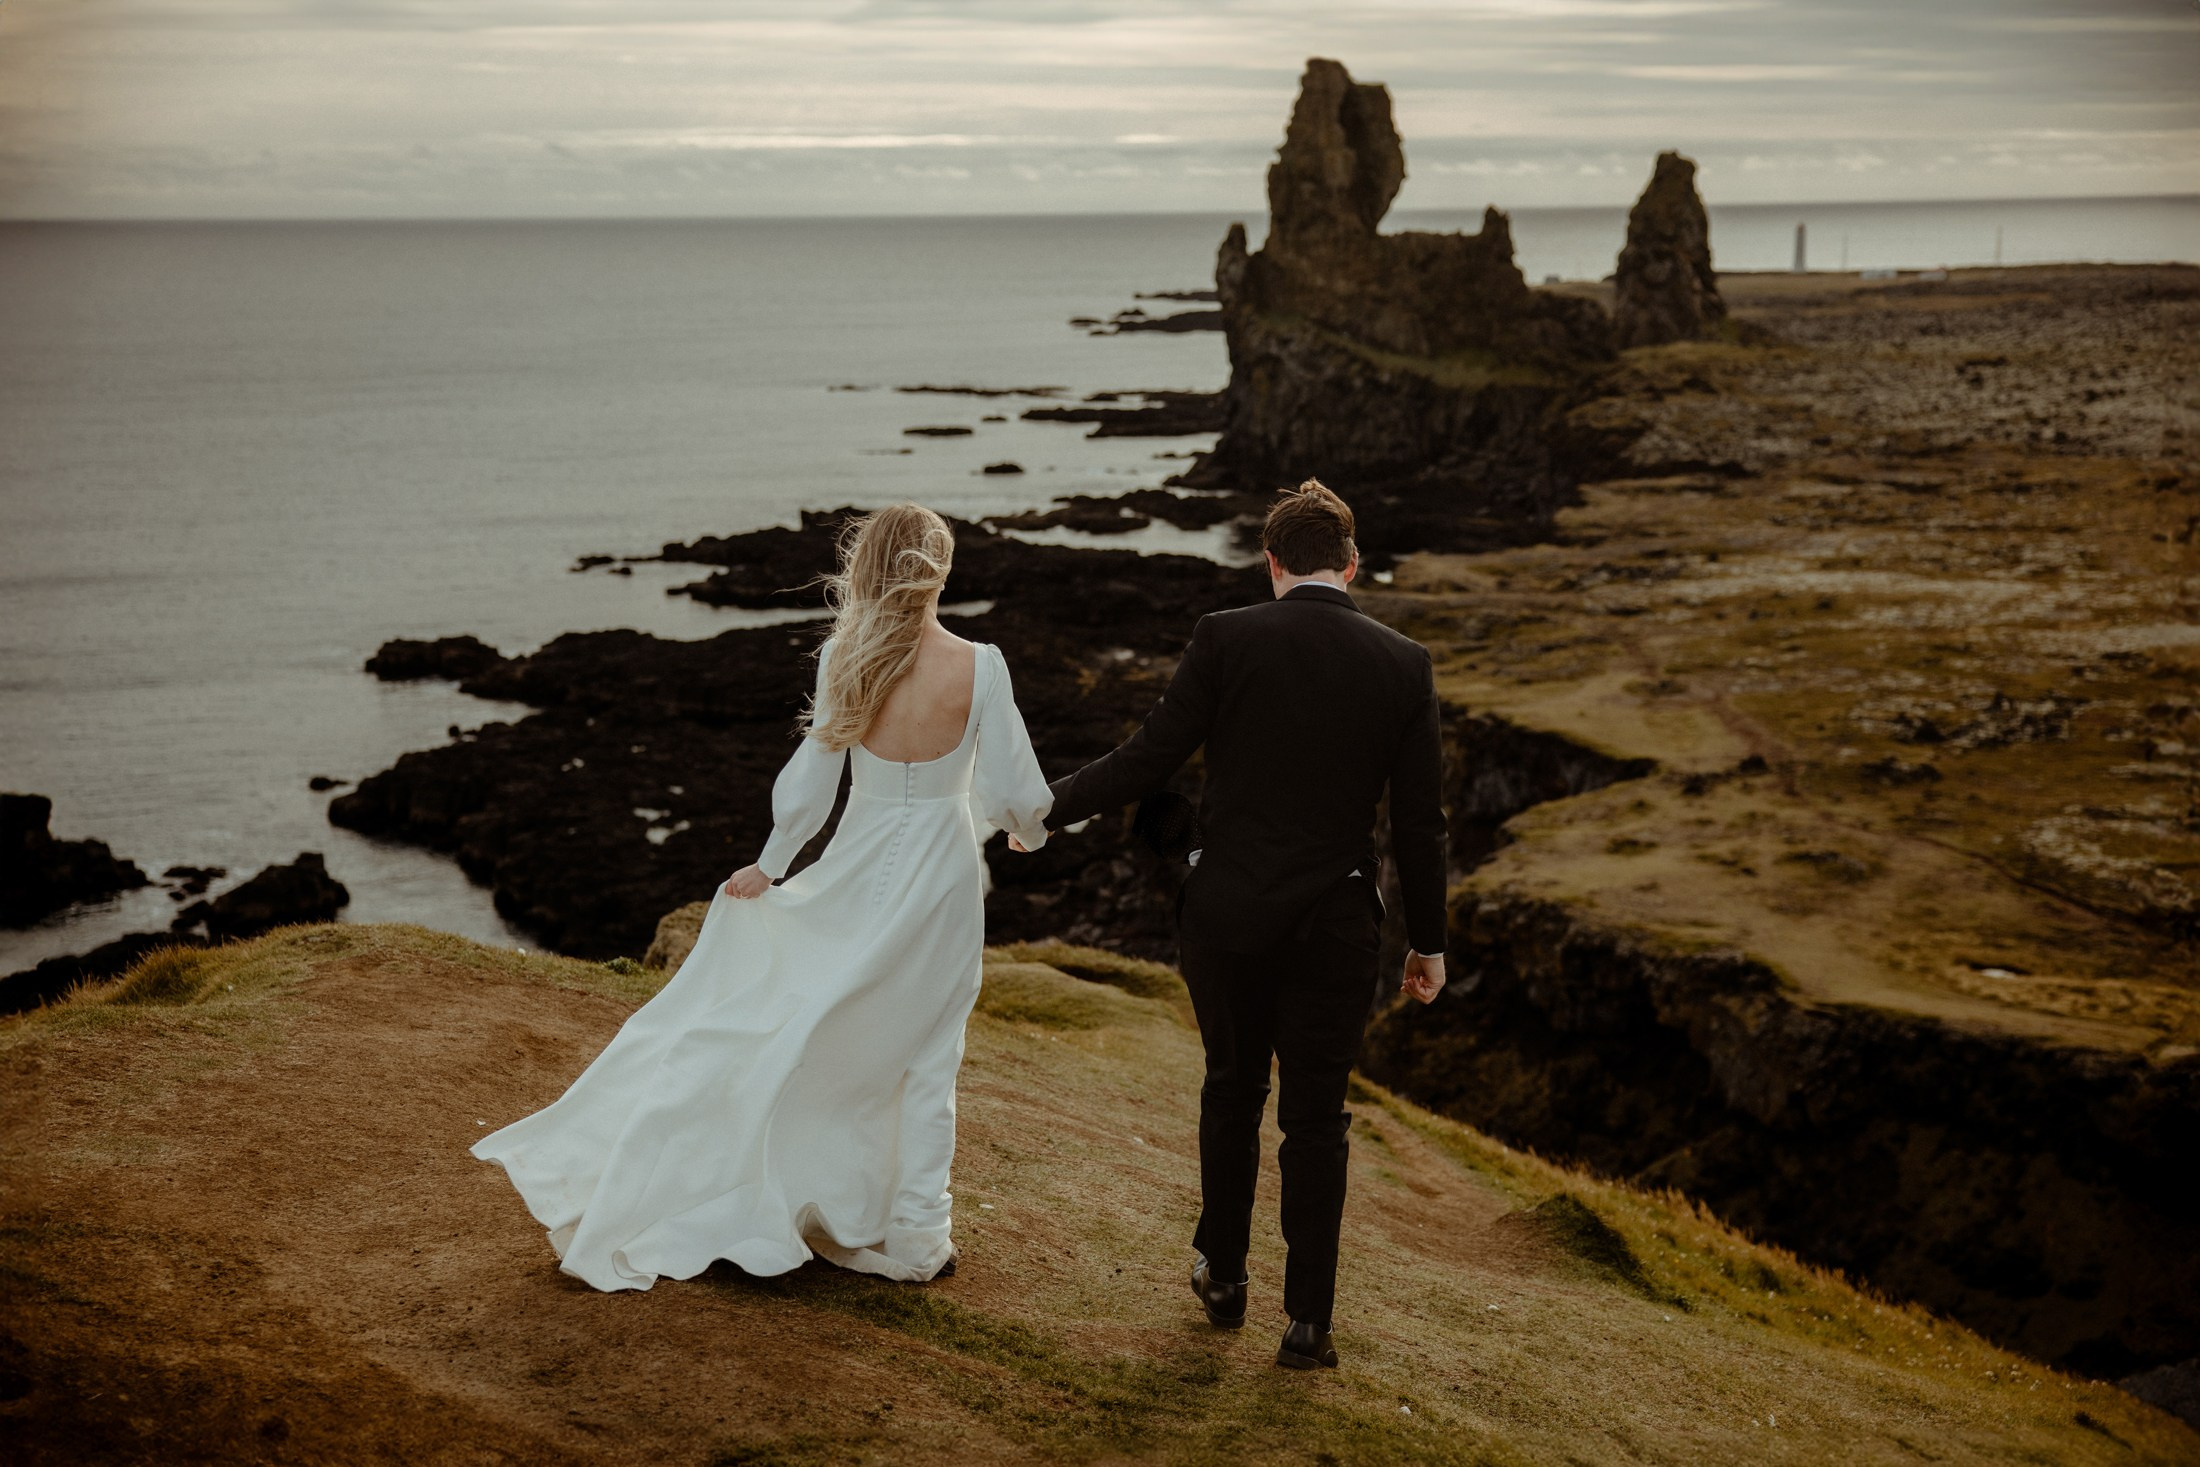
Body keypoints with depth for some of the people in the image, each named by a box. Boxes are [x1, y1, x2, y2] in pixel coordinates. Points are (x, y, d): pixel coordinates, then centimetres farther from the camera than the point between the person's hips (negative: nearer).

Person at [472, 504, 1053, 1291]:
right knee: (925, 1060, 10)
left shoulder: (844, 660, -11)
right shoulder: (979, 667, -17)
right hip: (942, 873, -1)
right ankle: (916, 1235, 19)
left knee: (802, 1031, 17)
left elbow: (812, 782, -5)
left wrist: (770, 867, 8)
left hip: (859, 871, 1)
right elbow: (1009, 793, -11)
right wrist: (1030, 824, 13)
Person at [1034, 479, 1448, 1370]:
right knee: (1315, 1119, 11)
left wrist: (1047, 808, 8)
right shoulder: (1402, 664, -2)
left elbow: (1149, 760, -7)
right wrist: (1428, 942, 10)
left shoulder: (1226, 638, -8)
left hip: (1227, 912, 0)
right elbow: (1419, 821, 0)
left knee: (1232, 1088, 21)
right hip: (1336, 926, 0)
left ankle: (1222, 1277, 33)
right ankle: (1307, 1322, 14)